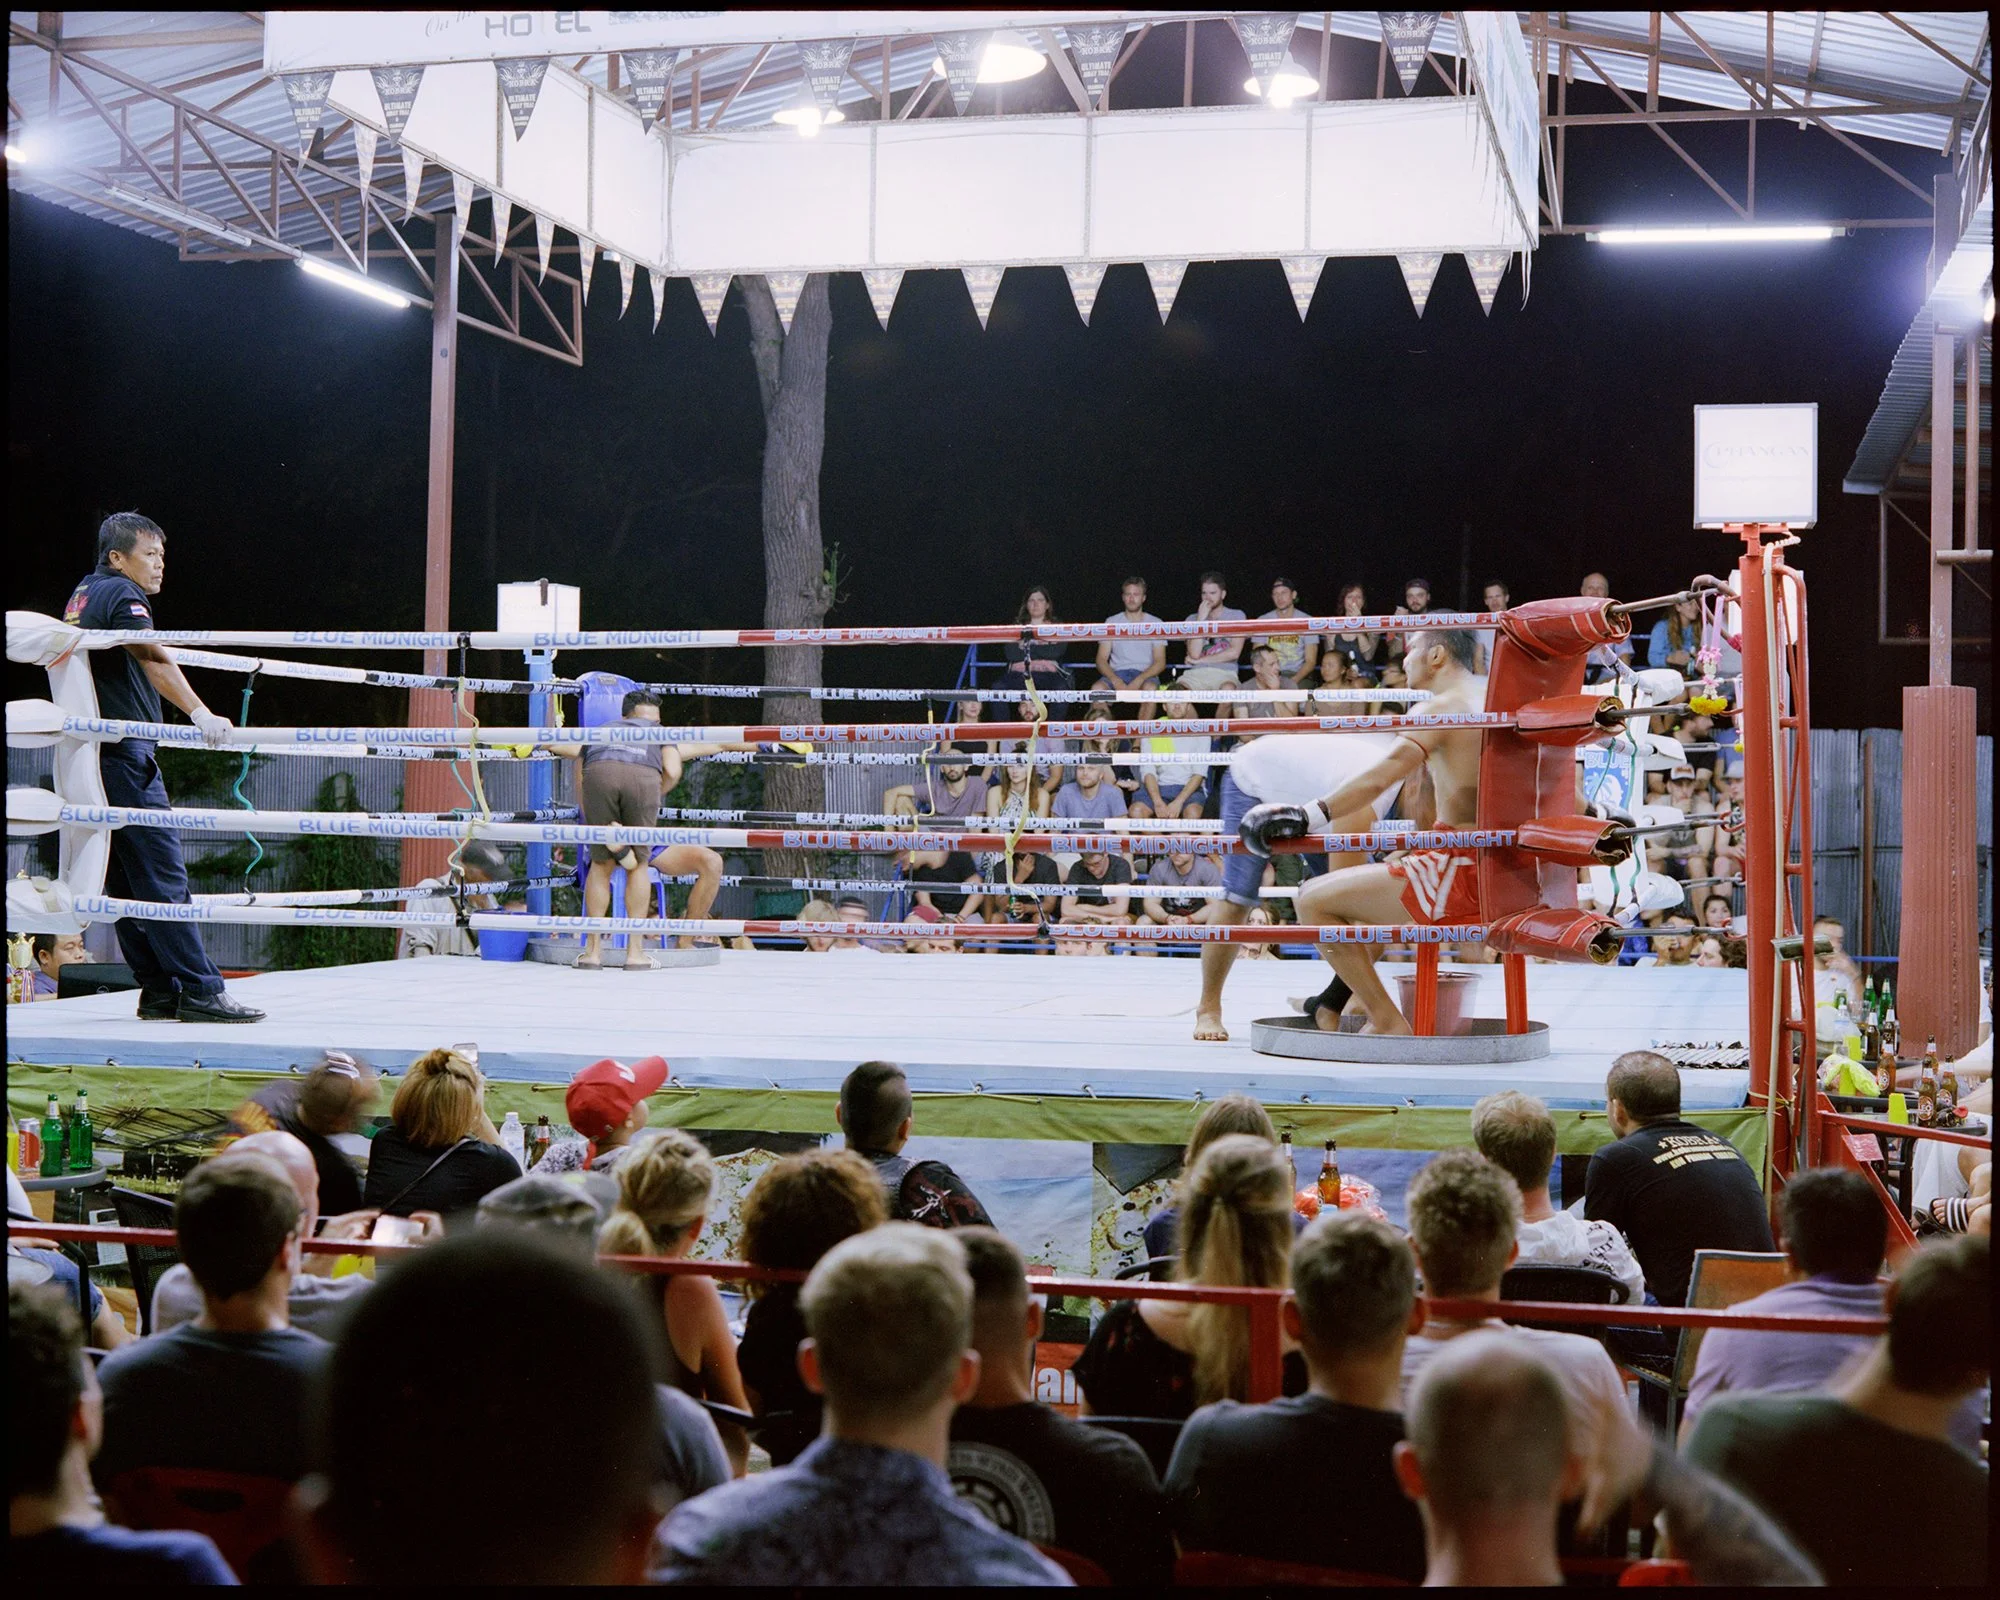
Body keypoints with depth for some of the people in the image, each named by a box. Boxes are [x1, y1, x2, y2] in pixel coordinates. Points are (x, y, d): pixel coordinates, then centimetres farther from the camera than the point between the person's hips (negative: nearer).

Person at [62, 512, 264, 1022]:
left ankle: (159, 993, 9)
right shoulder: (121, 592, -10)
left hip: (91, 749, 10)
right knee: (163, 874, -13)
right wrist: (200, 713, -40)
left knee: (124, 879, 8)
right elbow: (152, 658, -28)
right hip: (123, 751, -10)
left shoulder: (83, 593, 19)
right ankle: (200, 991, -16)